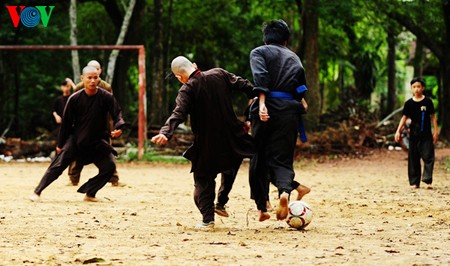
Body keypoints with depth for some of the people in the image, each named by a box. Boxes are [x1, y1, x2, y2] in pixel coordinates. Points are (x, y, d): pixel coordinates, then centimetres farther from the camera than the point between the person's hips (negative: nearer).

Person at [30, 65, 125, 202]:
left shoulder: (106, 97, -10)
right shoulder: (75, 99, -10)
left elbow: (117, 114, -10)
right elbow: (66, 122, -2)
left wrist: (118, 128, -34)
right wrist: (60, 144, 2)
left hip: (98, 142, 1)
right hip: (76, 140, -1)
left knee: (109, 166, -12)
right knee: (58, 165, -11)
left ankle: (90, 193, 4)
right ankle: (37, 192, -2)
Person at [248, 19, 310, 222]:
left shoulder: (259, 52, 9)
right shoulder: (294, 58, 21)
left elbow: (260, 76, -10)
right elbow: (301, 89, 16)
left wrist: (262, 103, -19)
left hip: (268, 108, -2)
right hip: (290, 110, 2)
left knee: (259, 159, 11)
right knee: (282, 158, 4)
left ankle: (262, 207, 11)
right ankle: (285, 190, -28)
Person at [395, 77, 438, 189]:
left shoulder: (427, 102, -1)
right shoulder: (409, 103, 3)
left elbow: (432, 117, 5)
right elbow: (404, 117, 8)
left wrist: (436, 131, 1)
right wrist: (398, 131, 0)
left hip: (426, 134, -2)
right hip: (414, 134, 2)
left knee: (428, 157, -10)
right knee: (413, 159, 4)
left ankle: (428, 180, -11)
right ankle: (414, 182, 10)